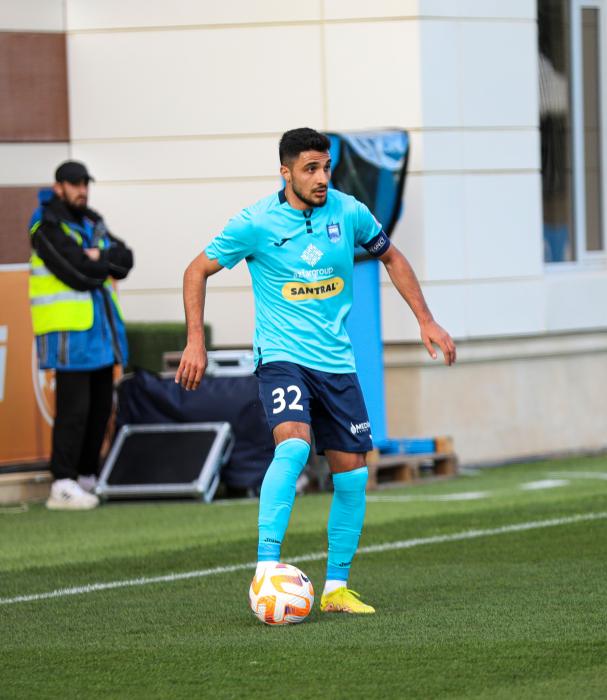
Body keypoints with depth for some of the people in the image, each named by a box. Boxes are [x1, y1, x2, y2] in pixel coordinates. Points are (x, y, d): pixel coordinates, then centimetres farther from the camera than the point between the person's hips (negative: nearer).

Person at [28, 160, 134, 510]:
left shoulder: (92, 223, 16)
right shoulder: (48, 228, -9)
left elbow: (125, 259, 5)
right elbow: (79, 274, -19)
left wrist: (99, 258, -12)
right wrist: (107, 264, -2)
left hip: (101, 329, 8)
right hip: (70, 333, -8)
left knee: (100, 408, 12)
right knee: (74, 409, -10)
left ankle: (88, 478, 21)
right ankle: (63, 486, -7)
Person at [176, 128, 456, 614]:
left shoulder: (348, 213, 0)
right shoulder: (257, 223, -10)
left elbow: (391, 257, 17)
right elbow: (199, 271, 1)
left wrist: (426, 320, 11)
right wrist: (196, 343, -7)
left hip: (337, 362, 5)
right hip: (283, 357, -5)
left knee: (352, 477, 3)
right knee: (294, 445, -30)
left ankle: (336, 587, 16)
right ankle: (266, 567, -31)